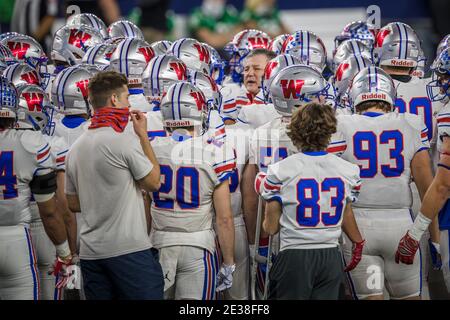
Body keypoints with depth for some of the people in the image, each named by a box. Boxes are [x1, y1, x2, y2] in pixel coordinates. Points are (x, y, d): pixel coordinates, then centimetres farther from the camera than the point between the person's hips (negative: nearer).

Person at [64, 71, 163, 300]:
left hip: (91, 253, 7)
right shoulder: (126, 141, -12)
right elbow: (153, 182, 1)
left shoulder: (75, 149, 10)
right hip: (129, 250, -7)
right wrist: (143, 136, 5)